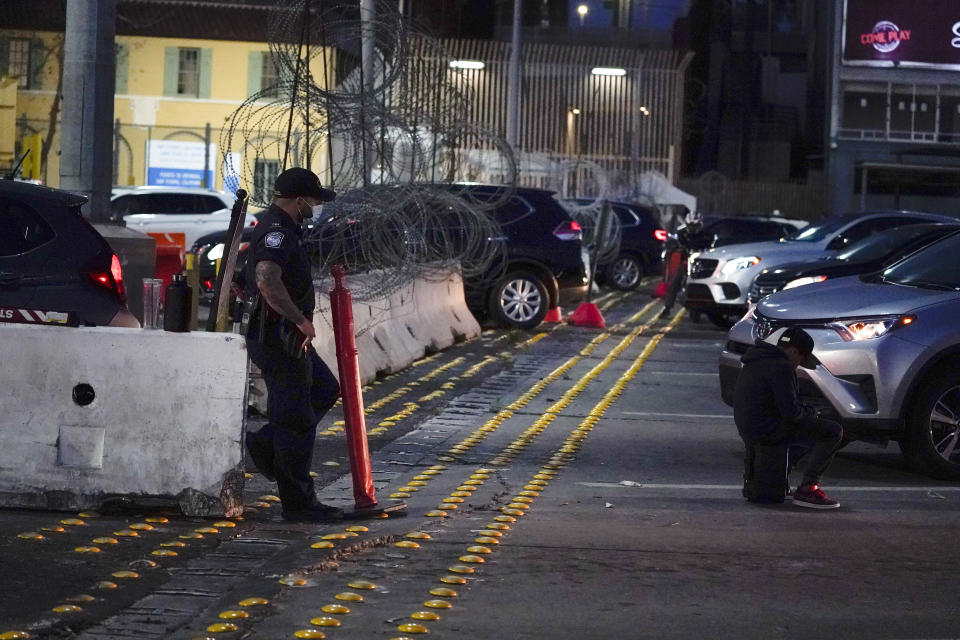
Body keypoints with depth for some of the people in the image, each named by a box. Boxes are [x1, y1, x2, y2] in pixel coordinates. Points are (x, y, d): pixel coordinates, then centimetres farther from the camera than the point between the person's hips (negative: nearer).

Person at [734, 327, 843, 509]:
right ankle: (806, 489, -13)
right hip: (767, 429, -10)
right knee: (833, 432, -12)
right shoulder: (781, 367, -16)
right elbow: (790, 410, -21)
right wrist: (810, 412, -1)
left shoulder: (757, 361, 16)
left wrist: (806, 410, 16)